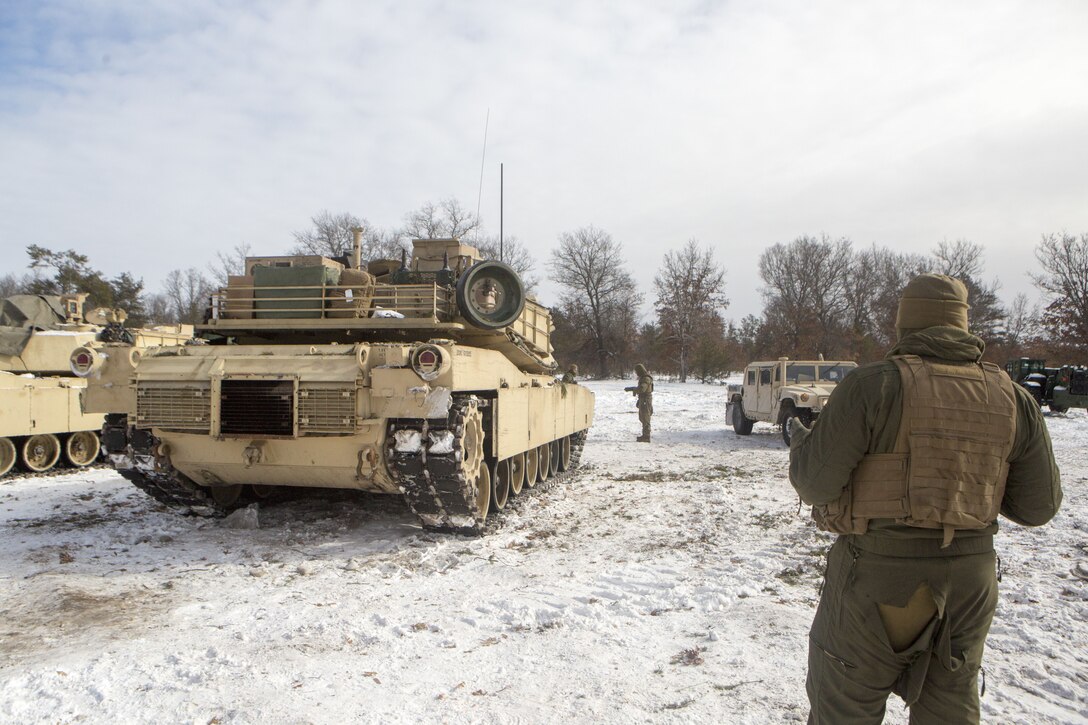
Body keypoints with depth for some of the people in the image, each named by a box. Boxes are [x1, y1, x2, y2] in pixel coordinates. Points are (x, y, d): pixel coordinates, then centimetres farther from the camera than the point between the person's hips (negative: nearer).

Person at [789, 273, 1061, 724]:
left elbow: (816, 481, -16)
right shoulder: (1011, 399, 1)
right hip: (969, 575, 5)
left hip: (879, 575, -5)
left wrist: (801, 442, 4)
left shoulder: (875, 386, -15)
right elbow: (1038, 505, 4)